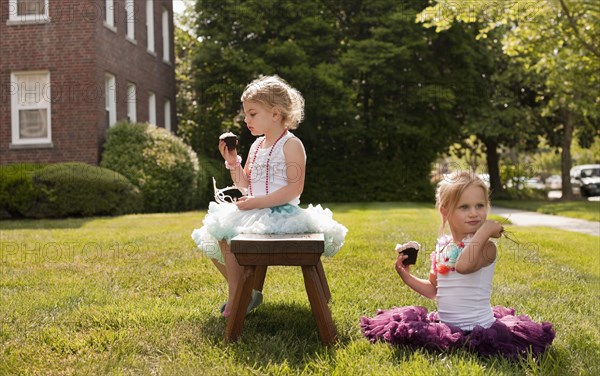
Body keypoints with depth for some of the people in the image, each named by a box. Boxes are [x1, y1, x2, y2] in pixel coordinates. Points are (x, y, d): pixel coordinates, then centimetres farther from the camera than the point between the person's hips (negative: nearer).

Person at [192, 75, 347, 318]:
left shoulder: (291, 144, -10)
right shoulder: (257, 146, 15)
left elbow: (294, 189, -19)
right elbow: (245, 186, 17)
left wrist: (256, 202, -23)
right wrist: (233, 161, 1)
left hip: (280, 213, -9)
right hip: (254, 212, 9)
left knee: (228, 233, -23)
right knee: (211, 237, 0)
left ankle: (237, 297, -7)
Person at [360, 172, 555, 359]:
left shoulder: (486, 246, -14)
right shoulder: (442, 246, 6)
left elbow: (464, 266, -39)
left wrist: (485, 230, -32)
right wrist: (407, 276, 5)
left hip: (478, 328, -6)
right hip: (444, 326, 6)